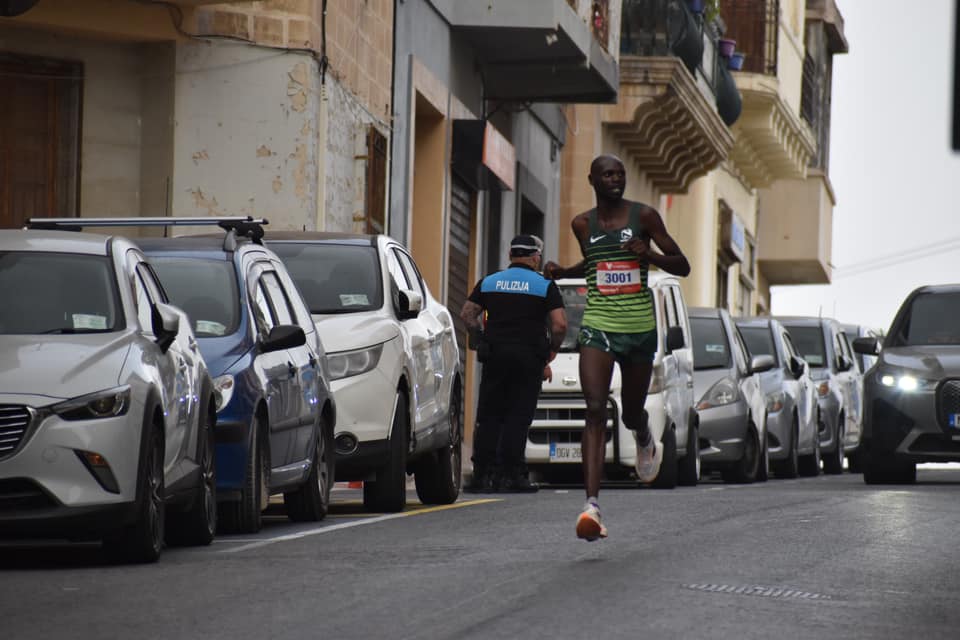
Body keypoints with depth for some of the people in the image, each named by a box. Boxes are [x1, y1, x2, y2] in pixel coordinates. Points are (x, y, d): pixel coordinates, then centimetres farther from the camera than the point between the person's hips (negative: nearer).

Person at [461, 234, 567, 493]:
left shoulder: (488, 283, 10)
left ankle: (482, 474, 1)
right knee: (518, 418, 0)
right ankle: (511, 474, -5)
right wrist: (552, 350, 8)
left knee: (489, 417, 7)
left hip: (494, 355, 3)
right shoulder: (545, 286, 0)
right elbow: (560, 324, -7)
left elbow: (467, 314, 4)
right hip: (529, 357, -3)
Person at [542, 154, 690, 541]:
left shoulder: (644, 216, -1)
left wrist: (649, 254, -18)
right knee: (595, 411, -17)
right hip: (597, 325, 0)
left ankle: (645, 441, 56)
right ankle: (592, 505, -27)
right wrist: (562, 272, 7)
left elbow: (682, 266, 1)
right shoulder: (582, 225, 6)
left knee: (632, 413, 14)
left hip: (639, 327, 0)